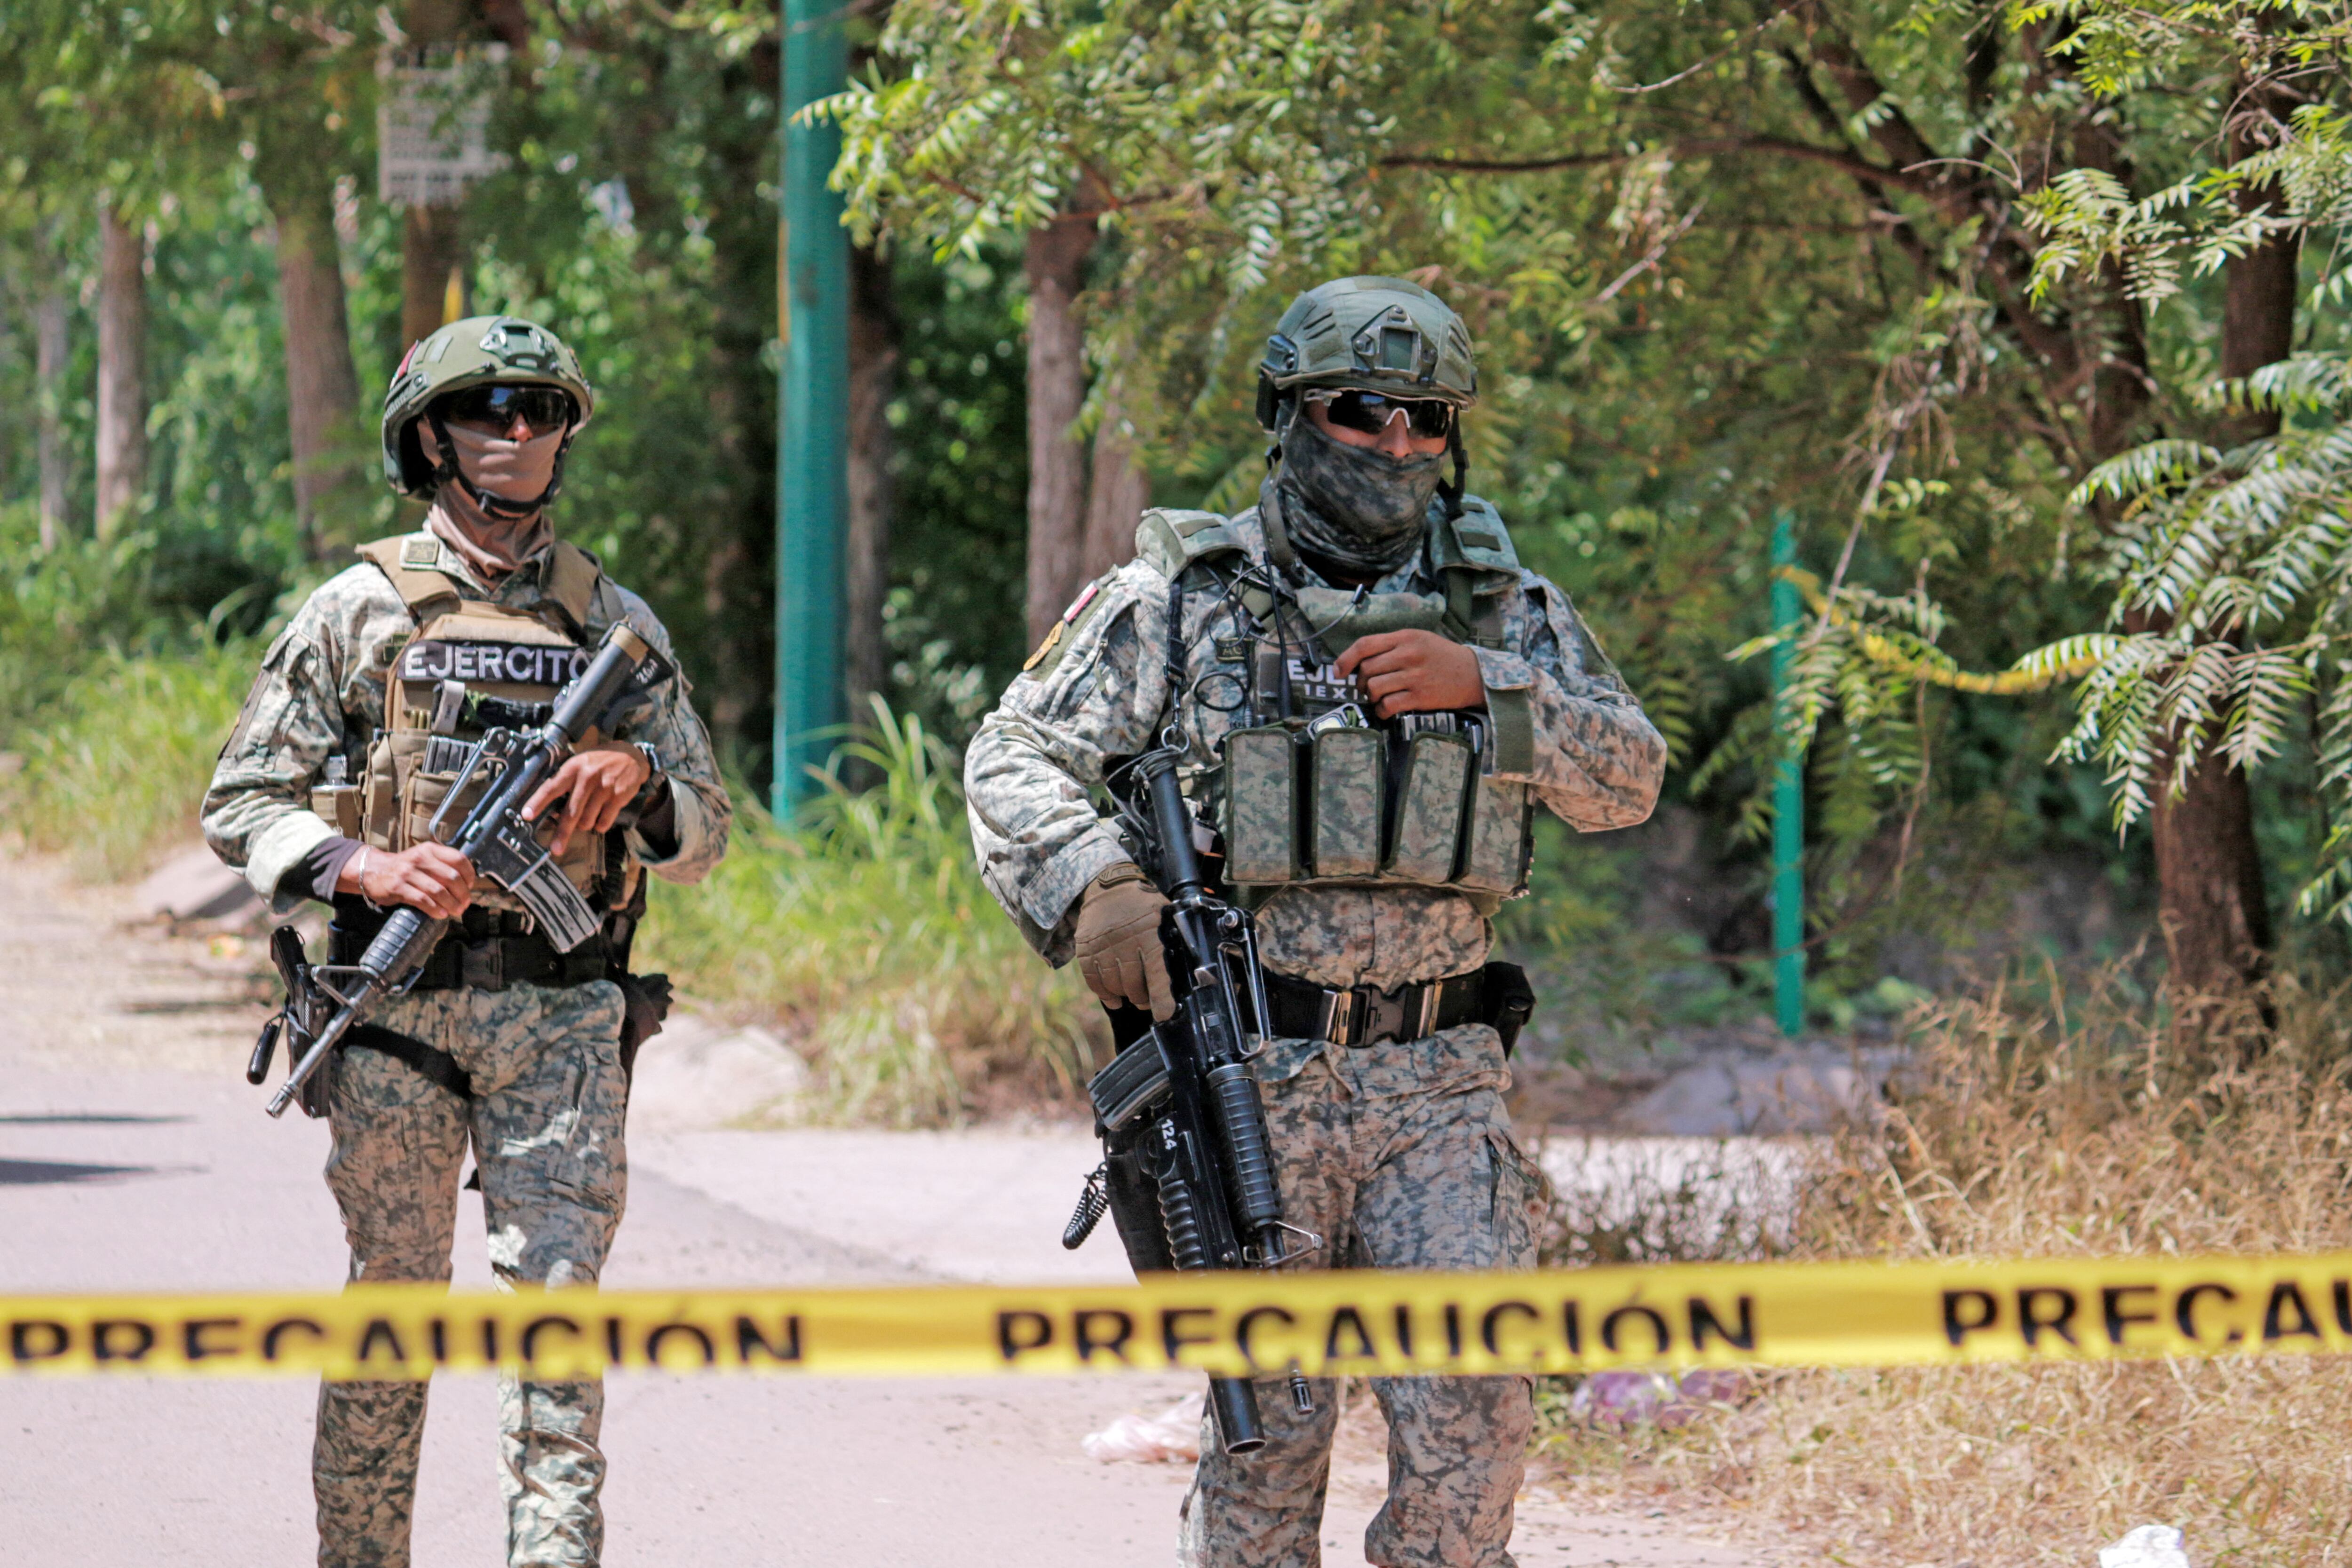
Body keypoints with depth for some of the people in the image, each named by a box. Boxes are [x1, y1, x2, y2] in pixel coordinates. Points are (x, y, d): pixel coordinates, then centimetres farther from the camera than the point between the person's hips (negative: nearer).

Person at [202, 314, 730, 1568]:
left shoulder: (616, 623, 13)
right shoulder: (363, 611, 5)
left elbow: (704, 831, 16)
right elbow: (243, 801, 5)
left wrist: (637, 778, -7)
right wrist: (364, 866, -13)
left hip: (563, 1009, 1)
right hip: (397, 1001, -1)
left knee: (559, 1294, -9)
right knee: (392, 1303, 4)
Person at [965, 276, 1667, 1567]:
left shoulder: (1502, 608, 11)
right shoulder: (1180, 599, 4)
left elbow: (1628, 779, 6)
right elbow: (1017, 760, 3)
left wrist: (1480, 688, -10)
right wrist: (1093, 888, -16)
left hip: (1439, 1083, 2)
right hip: (1248, 1081, -2)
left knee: (1474, 1405, -11)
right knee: (1266, 1427, -1)